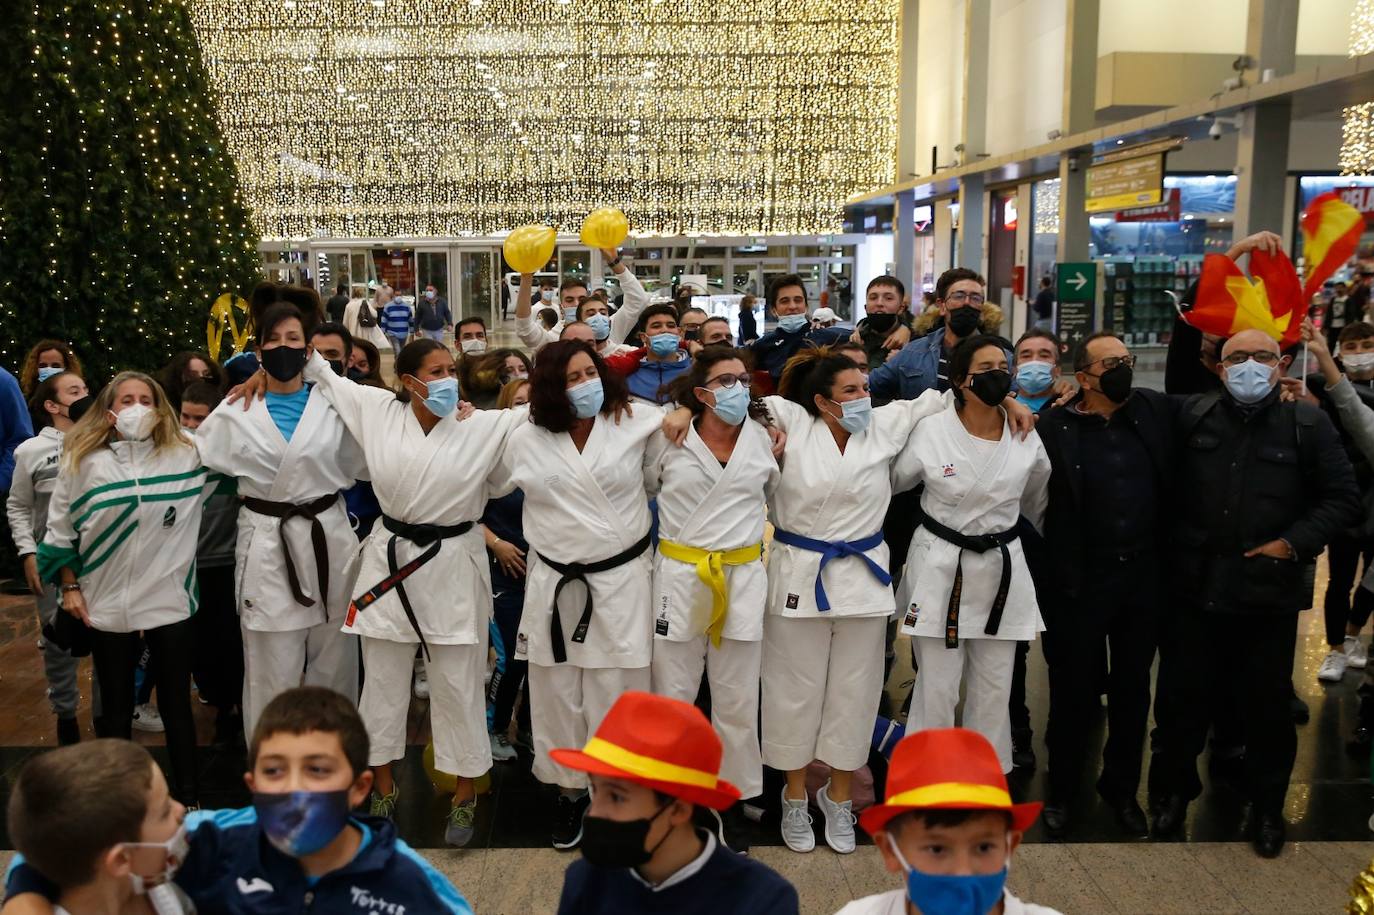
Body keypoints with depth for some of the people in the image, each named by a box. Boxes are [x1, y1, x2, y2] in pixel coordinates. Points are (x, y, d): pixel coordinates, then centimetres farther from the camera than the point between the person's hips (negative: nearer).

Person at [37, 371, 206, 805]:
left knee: (176, 707, 8)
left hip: (170, 601, -1)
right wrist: (69, 587, 5)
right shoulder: (82, 461, 2)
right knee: (115, 711, 15)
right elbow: (61, 529, 7)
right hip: (106, 605, 1)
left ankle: (188, 798, 20)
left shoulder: (185, 456, 1)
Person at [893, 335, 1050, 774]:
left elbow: (1038, 502, 16)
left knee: (994, 689, 11)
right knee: (937, 689, 2)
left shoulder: (1027, 437, 0)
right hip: (940, 568, -3)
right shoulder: (932, 431, -9)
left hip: (1002, 568, 3)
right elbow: (888, 483, 4)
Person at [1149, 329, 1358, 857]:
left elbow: (1343, 499, 0)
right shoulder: (1192, 416, 2)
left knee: (1267, 704, 11)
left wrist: (1293, 543, -9)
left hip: (1271, 593, -1)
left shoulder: (1308, 425, -1)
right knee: (1182, 695, 11)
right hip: (1196, 588, 1)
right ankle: (1175, 789, 31)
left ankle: (1268, 807, 30)